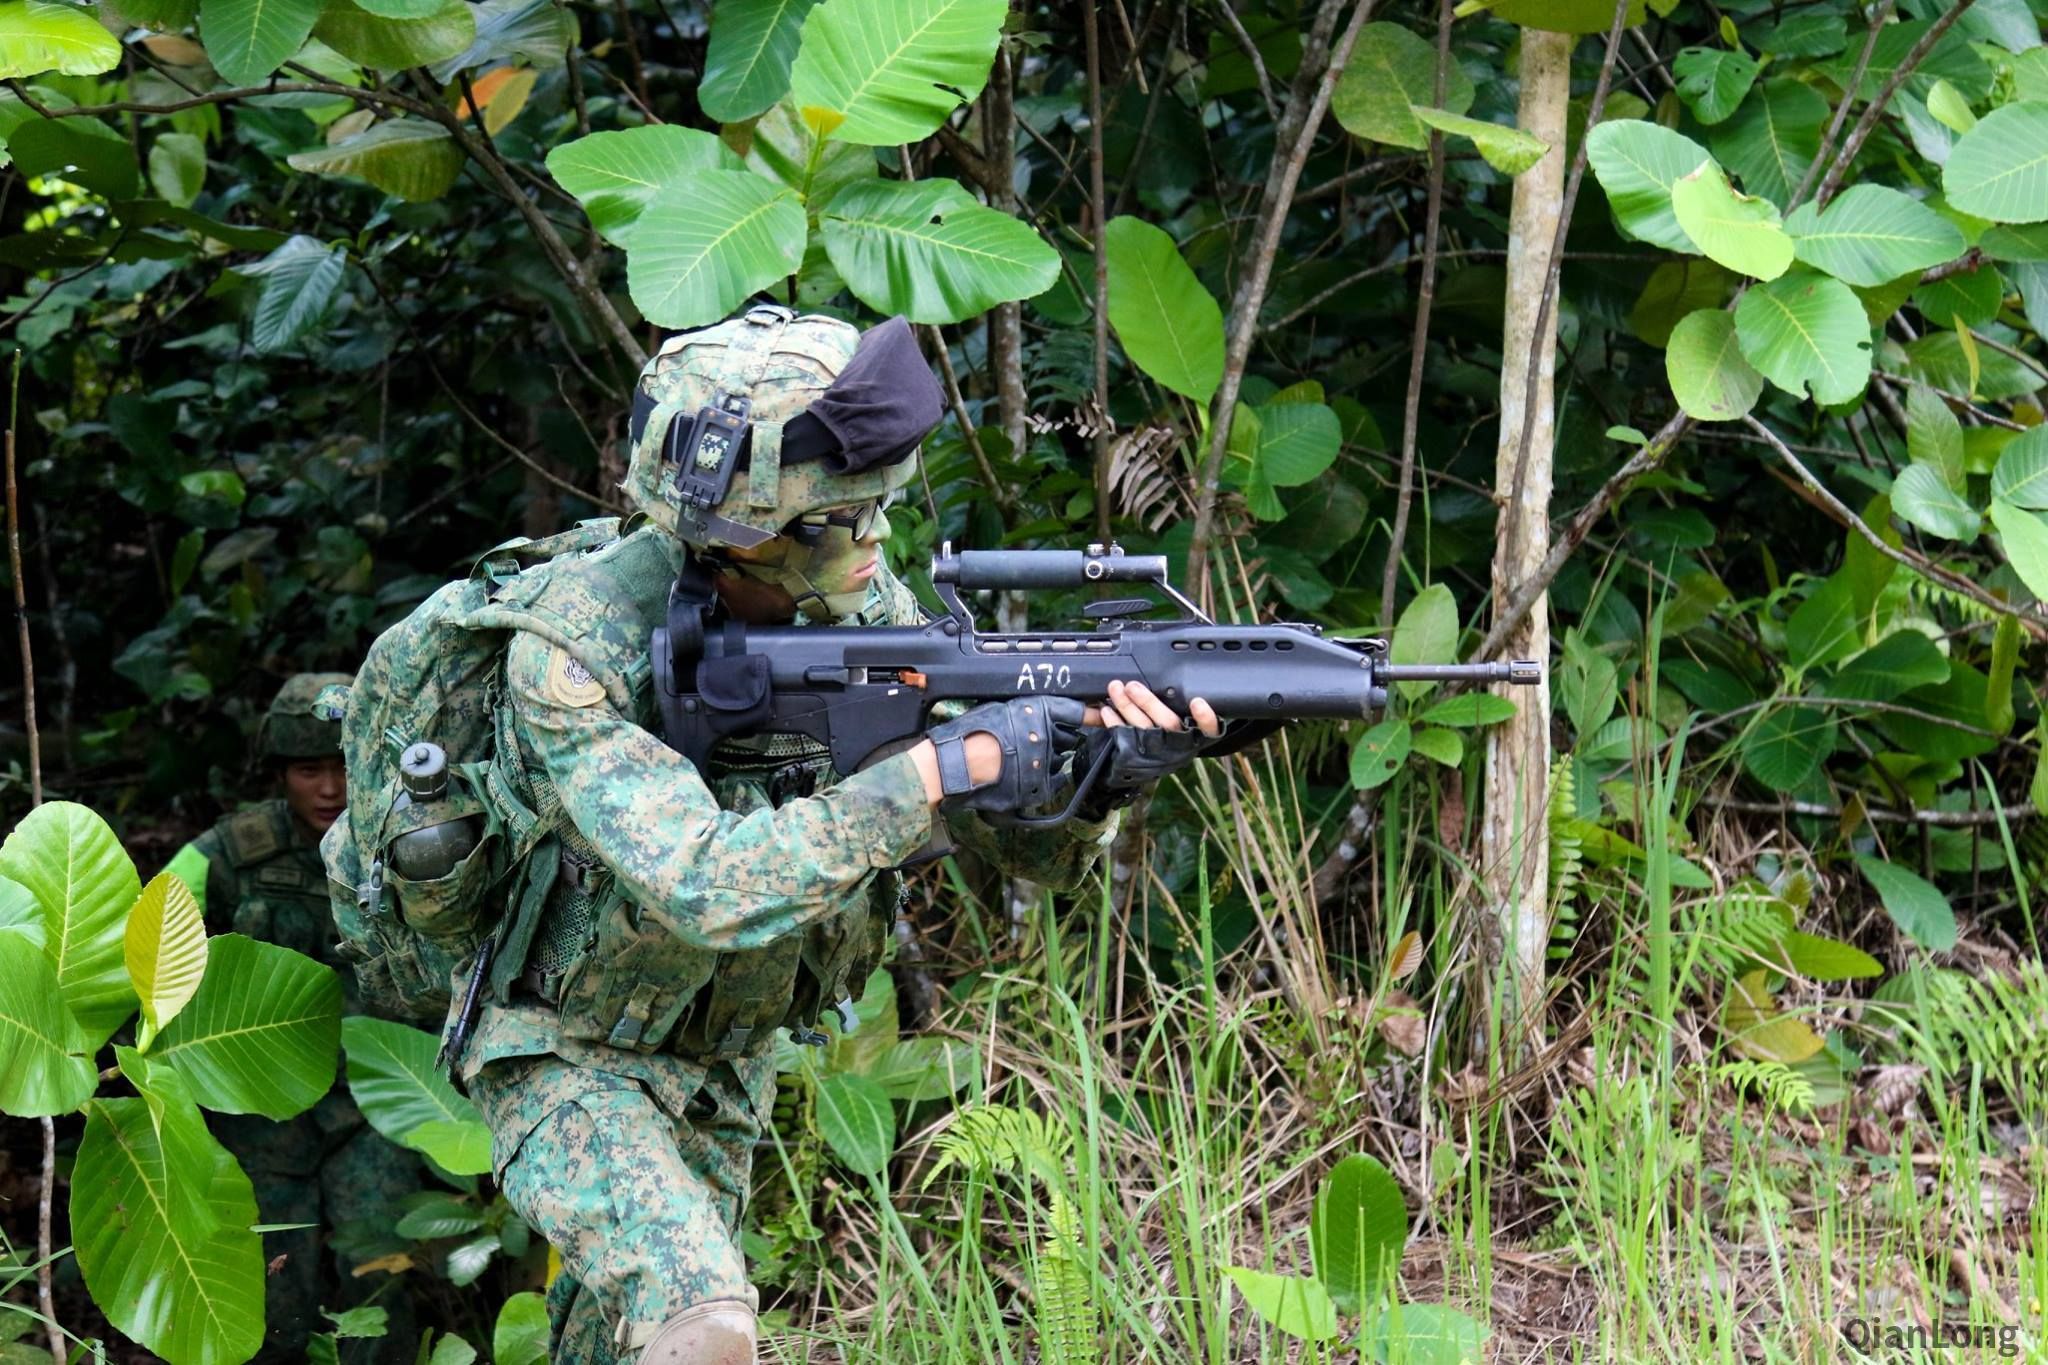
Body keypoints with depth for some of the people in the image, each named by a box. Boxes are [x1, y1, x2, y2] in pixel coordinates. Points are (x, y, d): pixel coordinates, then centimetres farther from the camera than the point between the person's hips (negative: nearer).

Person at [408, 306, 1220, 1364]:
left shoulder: (861, 608, -12)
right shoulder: (574, 646, -29)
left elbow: (1037, 849, -9)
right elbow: (711, 889, -39)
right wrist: (941, 768, -39)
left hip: (726, 1059, 6)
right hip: (568, 1062, -6)